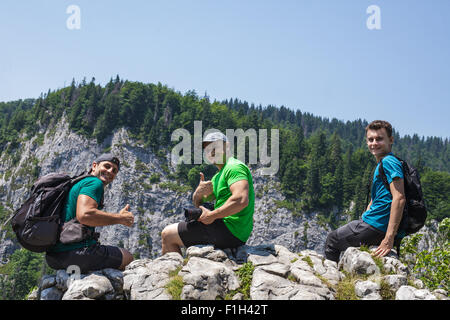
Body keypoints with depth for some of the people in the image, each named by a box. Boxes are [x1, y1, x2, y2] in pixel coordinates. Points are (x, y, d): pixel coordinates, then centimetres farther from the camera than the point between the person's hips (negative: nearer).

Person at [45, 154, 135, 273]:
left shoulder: (75, 185, 23)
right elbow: (84, 215, -24)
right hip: (76, 252, -9)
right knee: (128, 258, 5)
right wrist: (120, 218, -13)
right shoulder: (94, 182, -6)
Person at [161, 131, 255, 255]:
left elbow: (242, 200, -28)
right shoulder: (218, 177, 20)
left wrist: (212, 215, -18)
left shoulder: (234, 167, -12)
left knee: (168, 234, -4)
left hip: (230, 230, -10)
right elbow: (197, 203, 19)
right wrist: (198, 192, -5)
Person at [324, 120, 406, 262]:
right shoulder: (380, 166, 19)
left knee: (332, 240, 8)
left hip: (377, 227, -10)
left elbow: (399, 199, -25)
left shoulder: (389, 162, -13)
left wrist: (389, 239, -29)